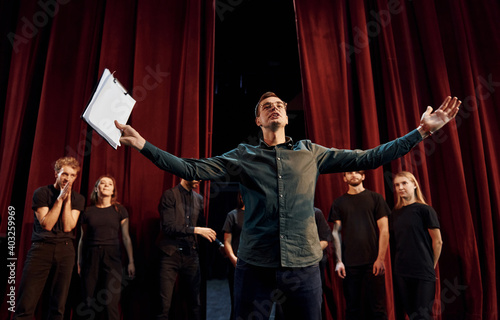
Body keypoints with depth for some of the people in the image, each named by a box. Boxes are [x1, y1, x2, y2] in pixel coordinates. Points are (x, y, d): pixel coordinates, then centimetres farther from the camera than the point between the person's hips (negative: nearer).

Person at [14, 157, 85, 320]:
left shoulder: (78, 198, 9)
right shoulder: (41, 193, 3)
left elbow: (67, 227, -3)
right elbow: (47, 224, -7)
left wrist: (67, 200, -7)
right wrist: (60, 198, -9)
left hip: (65, 250, 2)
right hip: (41, 247, -2)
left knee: (58, 306, 4)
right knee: (25, 305, -7)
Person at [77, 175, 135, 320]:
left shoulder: (120, 210, 6)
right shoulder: (88, 212, 9)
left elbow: (126, 237, 4)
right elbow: (83, 239, 12)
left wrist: (131, 261, 0)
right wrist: (79, 262, 8)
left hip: (112, 256, -1)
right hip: (91, 257, 2)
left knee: (111, 303, -7)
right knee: (89, 302, 4)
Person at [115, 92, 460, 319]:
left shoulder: (311, 152, 8)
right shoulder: (243, 156, 5)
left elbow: (368, 158, 6)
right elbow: (191, 169, -2)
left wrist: (422, 131, 3)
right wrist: (143, 145, -11)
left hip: (304, 264, 1)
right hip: (255, 265, 0)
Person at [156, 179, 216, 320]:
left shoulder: (199, 199, 10)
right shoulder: (169, 195, -7)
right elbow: (168, 227, -15)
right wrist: (196, 230, -17)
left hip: (191, 255, 5)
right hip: (170, 255, -5)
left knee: (195, 304, 12)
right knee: (164, 306, -1)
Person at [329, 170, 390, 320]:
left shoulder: (375, 198, 6)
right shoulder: (339, 203, 9)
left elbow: (384, 229, 2)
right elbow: (336, 232, 6)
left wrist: (380, 258, -6)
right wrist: (339, 261, -2)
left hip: (373, 262, -1)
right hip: (349, 263, 1)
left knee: (377, 307, 3)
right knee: (353, 308, 8)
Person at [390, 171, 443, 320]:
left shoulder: (424, 209, -5)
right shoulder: (395, 212, 9)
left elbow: (437, 241, -3)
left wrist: (431, 266, 3)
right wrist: (399, 263, 6)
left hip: (423, 273, -5)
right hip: (401, 272, 5)